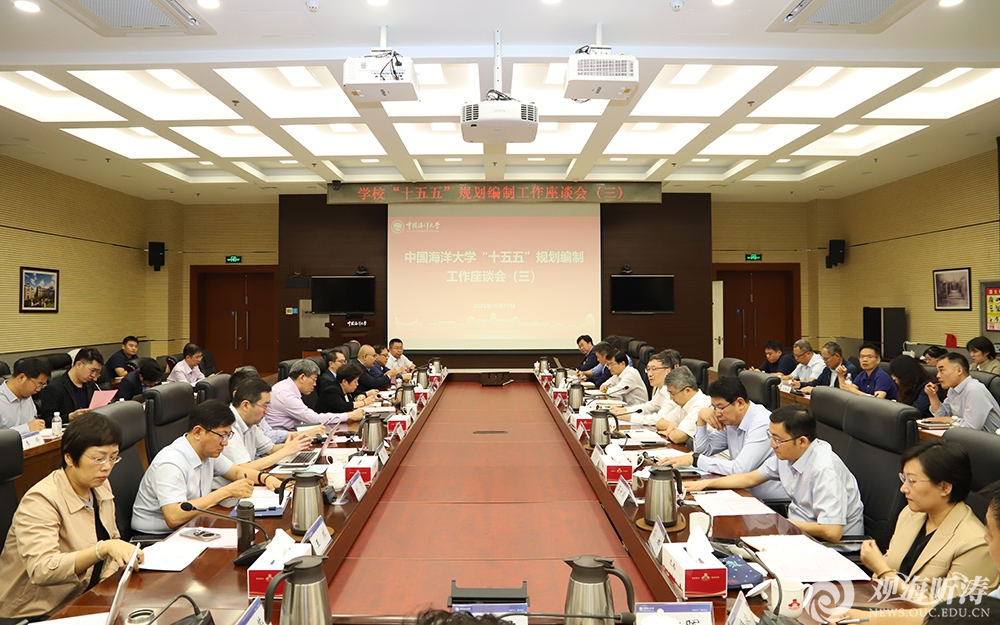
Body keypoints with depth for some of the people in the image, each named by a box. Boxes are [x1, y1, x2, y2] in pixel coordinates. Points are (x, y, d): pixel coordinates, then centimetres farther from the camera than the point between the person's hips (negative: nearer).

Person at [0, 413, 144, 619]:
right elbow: (41, 570, -32)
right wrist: (104, 548, -42)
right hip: (38, 614, -7)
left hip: (87, 600, 7)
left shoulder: (100, 486, 2)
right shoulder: (40, 501, -20)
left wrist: (109, 575, -5)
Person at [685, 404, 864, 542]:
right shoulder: (786, 453, -4)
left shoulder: (824, 469, -28)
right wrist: (706, 483, 7)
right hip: (798, 529, 8)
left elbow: (832, 532, -32)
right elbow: (750, 478, 13)